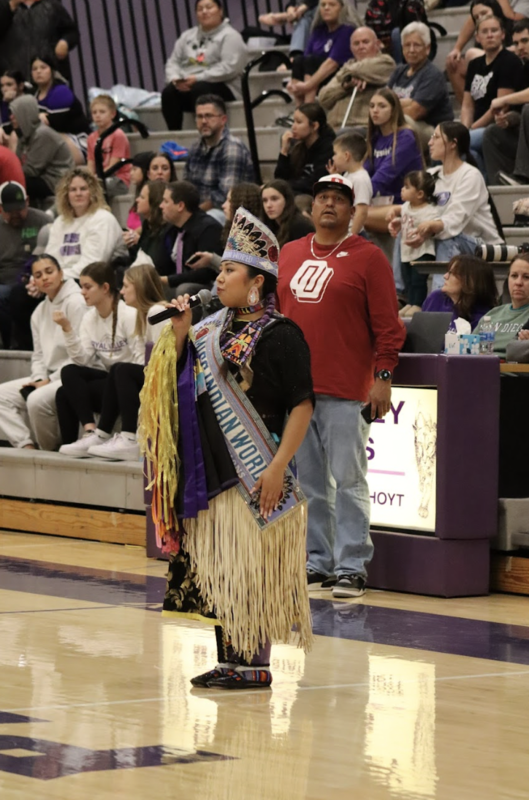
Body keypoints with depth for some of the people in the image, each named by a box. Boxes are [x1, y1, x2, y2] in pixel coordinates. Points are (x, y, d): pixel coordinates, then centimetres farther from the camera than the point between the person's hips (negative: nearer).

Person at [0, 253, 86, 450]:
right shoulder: (39, 312, 16)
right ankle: (26, 444, -17)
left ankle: (50, 451, -12)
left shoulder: (76, 303, -11)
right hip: (48, 378, 9)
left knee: (37, 399, -33)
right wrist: (39, 379, -3)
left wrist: (50, 380, -15)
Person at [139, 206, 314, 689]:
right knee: (215, 567, 9)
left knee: (250, 568, -5)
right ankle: (229, 660, 17)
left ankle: (256, 664, 1)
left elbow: (302, 405, -12)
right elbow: (183, 385, 18)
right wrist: (180, 335, 4)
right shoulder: (215, 329, 12)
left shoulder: (281, 336, -10)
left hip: (255, 474, -7)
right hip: (211, 468, 8)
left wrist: (279, 467, -19)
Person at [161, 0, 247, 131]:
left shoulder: (230, 36, 1)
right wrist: (175, 79, -9)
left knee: (199, 89, -38)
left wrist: (198, 78, -19)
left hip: (221, 87, -5)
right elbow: (173, 62, 15)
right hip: (185, 86, 5)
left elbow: (229, 67, -13)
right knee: (168, 92, -27)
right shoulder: (187, 36, 21)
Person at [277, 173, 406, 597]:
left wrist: (383, 375, -10)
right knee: (307, 482, 8)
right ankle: (316, 563, 15)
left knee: (348, 482, -4)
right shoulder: (289, 255, 14)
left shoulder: (368, 257, -1)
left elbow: (387, 324, -4)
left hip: (345, 393, -5)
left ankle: (351, 568, -1)